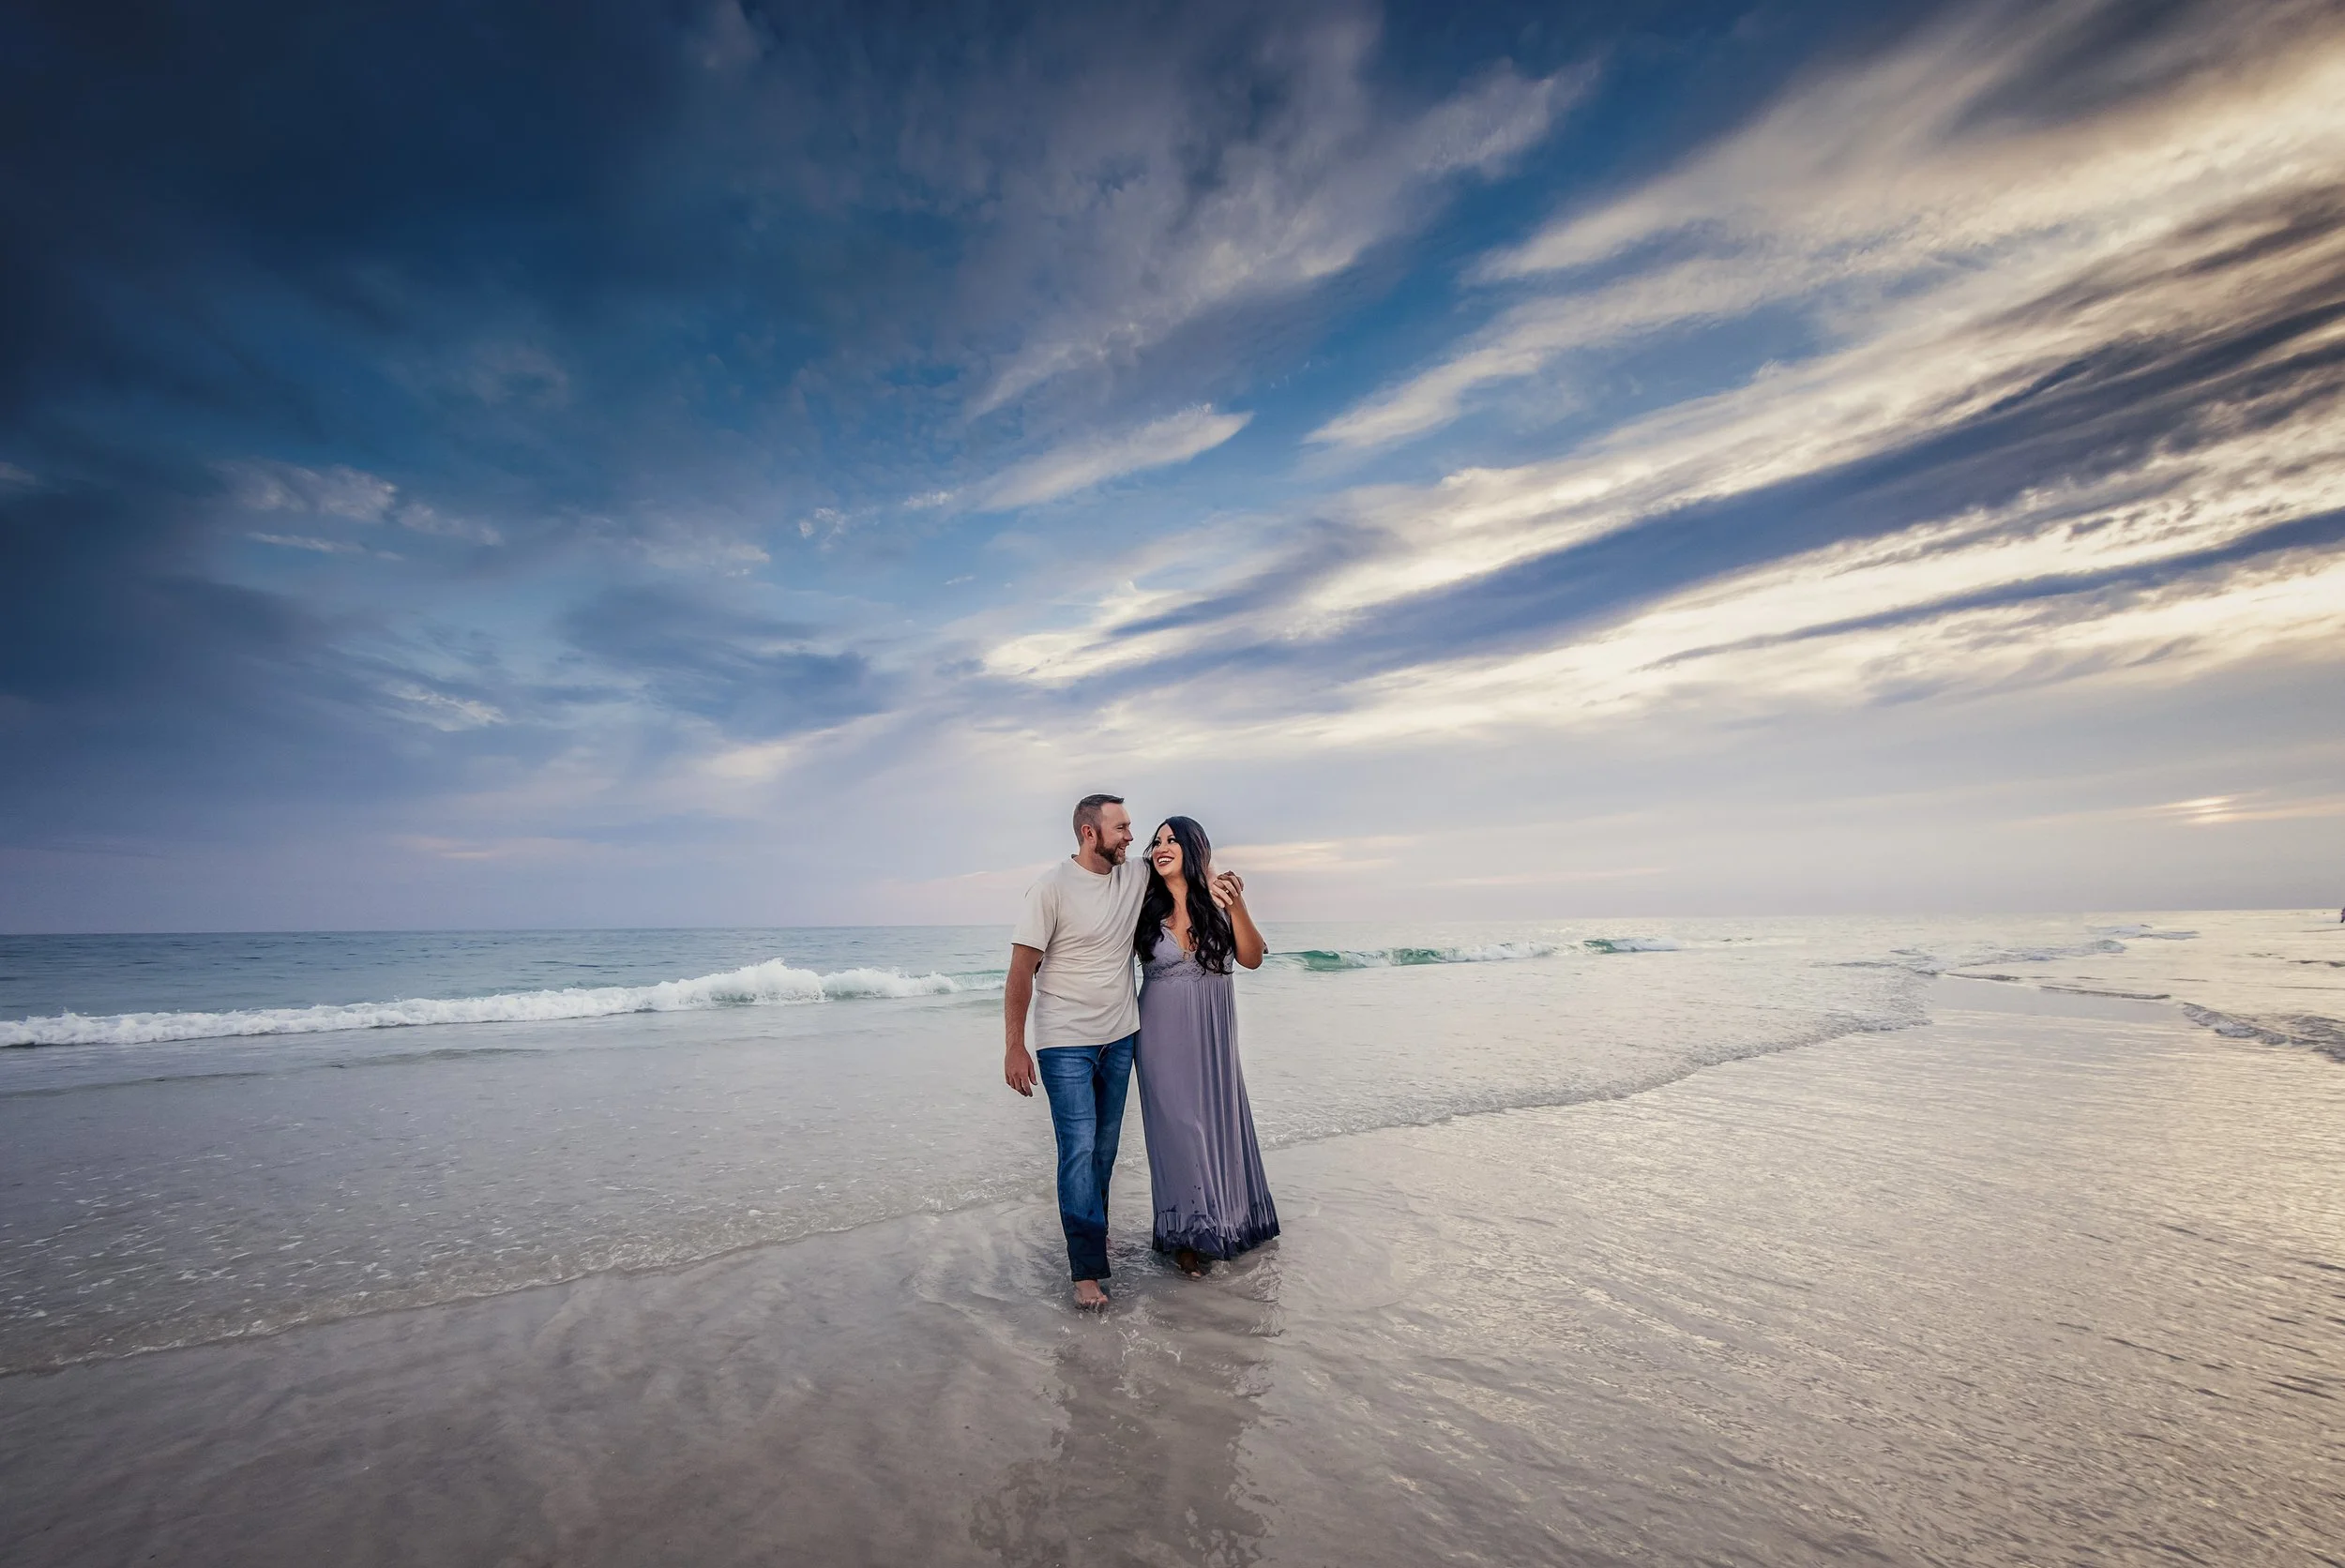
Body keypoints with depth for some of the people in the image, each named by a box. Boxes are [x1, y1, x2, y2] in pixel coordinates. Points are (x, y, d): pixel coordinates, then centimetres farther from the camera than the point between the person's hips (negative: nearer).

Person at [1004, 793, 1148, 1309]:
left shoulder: (1136, 880, 0)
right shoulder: (1051, 889, -15)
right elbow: (1021, 972, -14)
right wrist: (1014, 1048, -16)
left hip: (1120, 1038, 5)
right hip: (1065, 1043, -5)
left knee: (1105, 1147, 16)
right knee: (1079, 1147, -8)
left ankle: (1092, 1228, 37)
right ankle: (1088, 1271, 2)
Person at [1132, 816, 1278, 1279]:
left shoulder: (1220, 899, -4)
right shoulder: (1145, 909, -6)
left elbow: (1252, 958, -9)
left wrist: (1236, 906, -20)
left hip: (1212, 1033, 2)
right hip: (1164, 1034, -2)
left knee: (1217, 1121, 12)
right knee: (1176, 1127, 4)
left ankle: (1223, 1220, 34)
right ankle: (1185, 1235, 21)